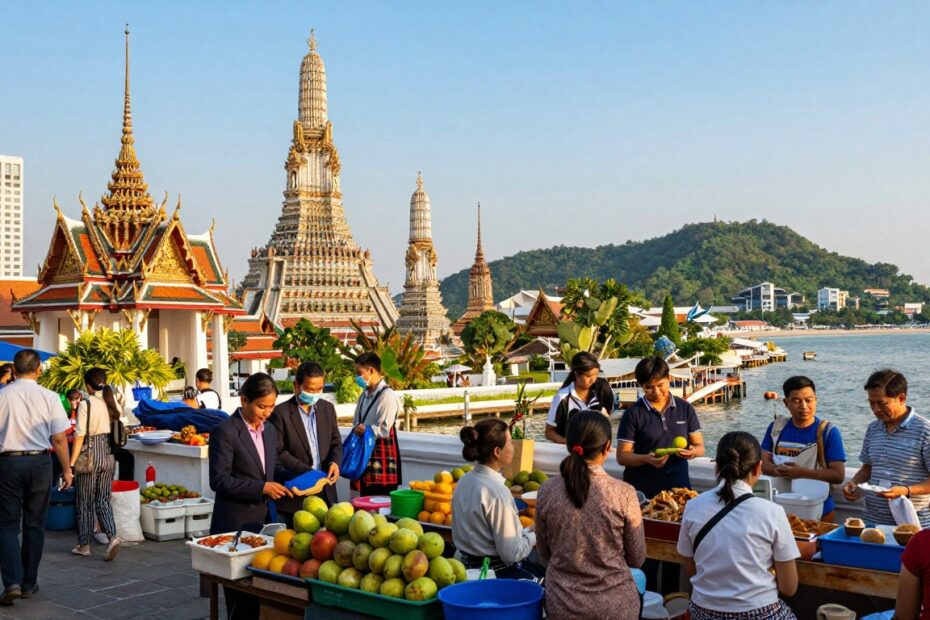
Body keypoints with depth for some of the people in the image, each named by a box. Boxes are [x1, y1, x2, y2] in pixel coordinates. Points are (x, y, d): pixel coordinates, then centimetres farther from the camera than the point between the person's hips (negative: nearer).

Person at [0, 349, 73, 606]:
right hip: (40, 462, 1)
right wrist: (66, 469, 5)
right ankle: (29, 583, 19)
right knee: (34, 525, 11)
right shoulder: (49, 397, -4)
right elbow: (59, 438, -5)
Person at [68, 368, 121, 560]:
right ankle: (112, 536, -8)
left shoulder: (86, 405, -12)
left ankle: (84, 545, 17)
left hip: (90, 456, -5)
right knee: (103, 500, 12)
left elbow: (80, 436, -13)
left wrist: (71, 463, -10)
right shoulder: (113, 404, 4)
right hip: (109, 456, 5)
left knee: (85, 502, 9)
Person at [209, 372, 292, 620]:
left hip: (263, 519, 6)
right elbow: (219, 480, -16)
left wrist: (279, 487, 2)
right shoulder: (225, 431, -10)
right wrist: (261, 488, -20)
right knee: (241, 599, 0)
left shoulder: (270, 430, 11)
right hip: (235, 524, -6)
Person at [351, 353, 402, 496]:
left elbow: (384, 430, -19)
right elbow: (356, 423, 15)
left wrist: (365, 430, -9)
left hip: (382, 457, -8)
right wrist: (357, 430, -5)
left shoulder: (387, 395, -16)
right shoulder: (365, 395, 10)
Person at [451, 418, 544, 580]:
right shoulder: (497, 492, -22)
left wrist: (525, 531, 11)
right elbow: (511, 553, -19)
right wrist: (533, 536, -2)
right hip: (495, 572, -9)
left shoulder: (464, 481, 4)